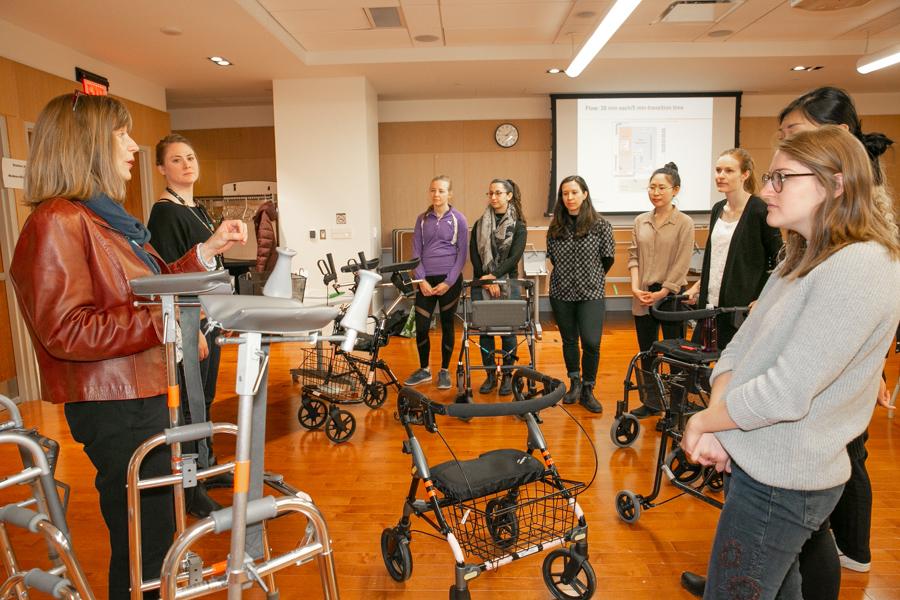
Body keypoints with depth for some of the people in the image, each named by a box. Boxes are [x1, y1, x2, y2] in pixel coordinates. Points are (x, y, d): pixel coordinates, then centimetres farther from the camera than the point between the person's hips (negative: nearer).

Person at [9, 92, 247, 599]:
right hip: (118, 409, -10)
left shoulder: (107, 216, 15)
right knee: (144, 544, 2)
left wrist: (208, 251, 12)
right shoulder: (58, 221, -17)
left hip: (148, 395, 10)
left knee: (155, 533, 24)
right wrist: (163, 323, -28)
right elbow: (64, 331, -24)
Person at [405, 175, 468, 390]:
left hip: (449, 279, -2)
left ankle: (444, 370, 21)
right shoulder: (422, 219, 7)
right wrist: (421, 279, -6)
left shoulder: (458, 219, -1)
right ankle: (424, 369, 19)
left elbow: (462, 254, -2)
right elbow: (416, 251, 6)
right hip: (426, 279, 2)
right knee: (421, 326, 0)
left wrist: (449, 282, -10)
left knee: (447, 325, 7)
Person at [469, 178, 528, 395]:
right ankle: (490, 375, 18)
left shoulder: (518, 226, 2)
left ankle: (507, 376, 16)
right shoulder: (479, 224, 8)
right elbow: (474, 255, 1)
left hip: (508, 283, -2)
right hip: (482, 285, 2)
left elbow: (515, 257, -9)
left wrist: (494, 276, -18)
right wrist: (487, 280, -10)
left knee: (508, 330, 2)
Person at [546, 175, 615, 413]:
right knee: (569, 340, 12)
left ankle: (587, 390, 10)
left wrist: (593, 277, 11)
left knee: (591, 343, -9)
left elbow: (608, 258, 1)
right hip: (562, 293, 3)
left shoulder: (601, 225, -6)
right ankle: (575, 383, 32)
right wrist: (567, 275, 11)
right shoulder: (555, 226, 3)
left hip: (591, 293, -3)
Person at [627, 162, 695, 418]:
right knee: (646, 352, 12)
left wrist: (661, 293, -13)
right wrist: (636, 287, -6)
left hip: (670, 297, -4)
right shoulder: (640, 221, 9)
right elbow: (633, 255, 7)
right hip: (643, 297, 5)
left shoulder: (684, 223, -5)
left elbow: (682, 264, -9)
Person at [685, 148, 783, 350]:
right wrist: (697, 286, 13)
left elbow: (778, 261, -7)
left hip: (743, 307, -6)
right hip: (712, 303, 7)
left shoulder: (760, 211, -10)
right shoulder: (718, 209, 9)